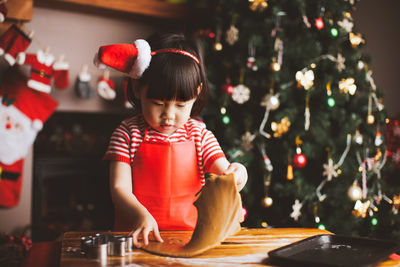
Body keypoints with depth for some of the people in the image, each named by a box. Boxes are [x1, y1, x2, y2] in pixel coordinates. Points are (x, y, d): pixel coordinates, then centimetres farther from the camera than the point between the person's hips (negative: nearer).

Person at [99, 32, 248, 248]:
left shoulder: (199, 134, 5)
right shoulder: (128, 134, 0)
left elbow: (222, 174, 1)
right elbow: (120, 189, -6)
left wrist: (237, 174, -23)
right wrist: (140, 214, -26)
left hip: (190, 233, 5)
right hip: (139, 236, -4)